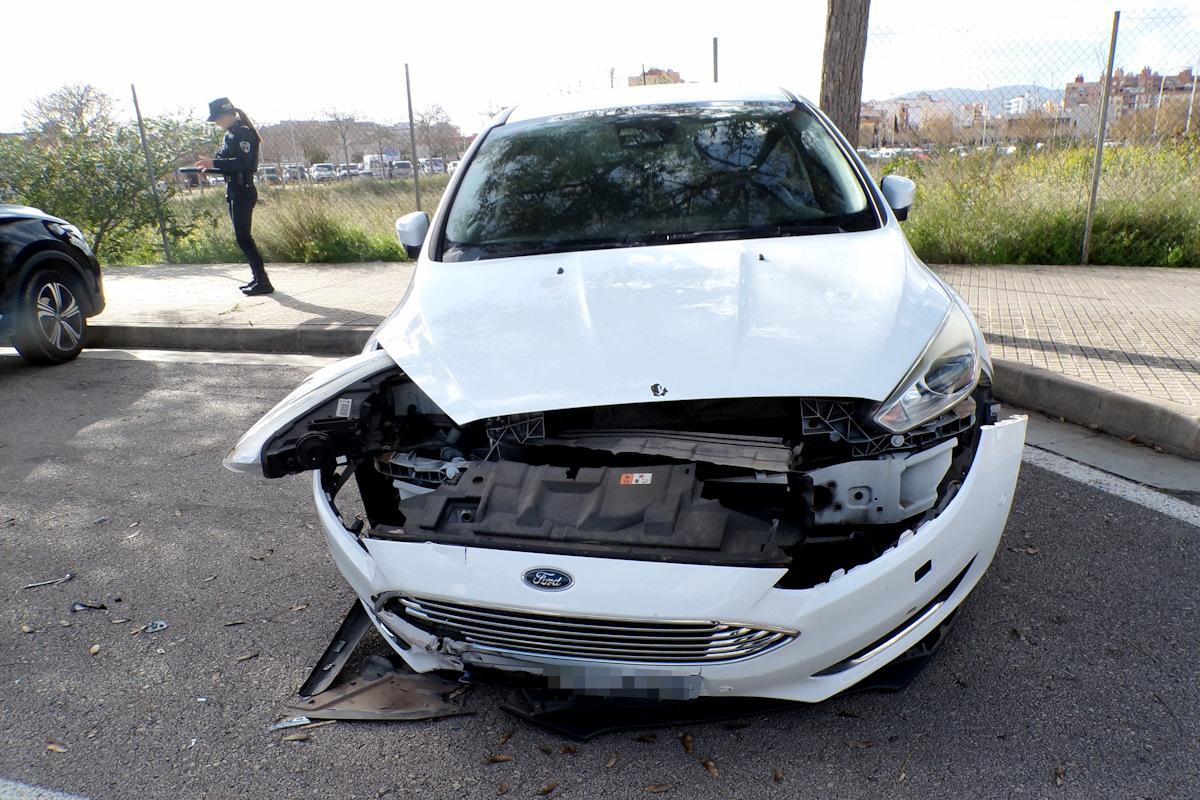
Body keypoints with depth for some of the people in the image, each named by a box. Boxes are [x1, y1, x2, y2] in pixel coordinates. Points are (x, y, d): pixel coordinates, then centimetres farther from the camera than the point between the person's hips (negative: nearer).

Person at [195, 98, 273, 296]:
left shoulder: (243, 133, -13)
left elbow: (242, 162, -22)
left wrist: (214, 163, -22)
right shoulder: (231, 134, 16)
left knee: (242, 236, -11)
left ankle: (263, 281, -10)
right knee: (242, 236, 12)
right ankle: (258, 275, 19)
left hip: (243, 192, -10)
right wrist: (209, 167, 6)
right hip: (234, 191, 10)